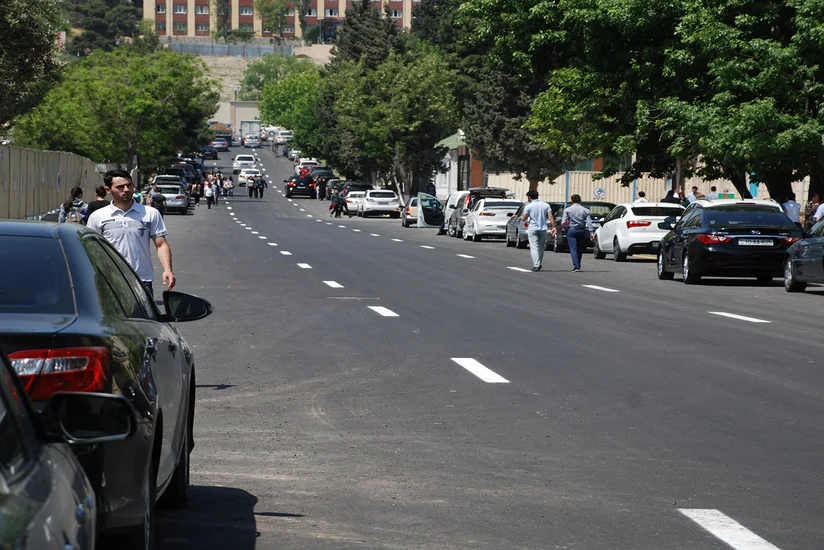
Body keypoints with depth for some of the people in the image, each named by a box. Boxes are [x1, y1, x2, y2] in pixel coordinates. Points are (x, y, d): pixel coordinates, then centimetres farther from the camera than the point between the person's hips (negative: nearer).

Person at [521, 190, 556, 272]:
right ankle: (540, 265, 23)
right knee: (541, 248, 16)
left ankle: (536, 265, -15)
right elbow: (551, 217, -4)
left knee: (534, 248, -5)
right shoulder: (546, 205, 4)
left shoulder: (528, 206, -7)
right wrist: (553, 227, -3)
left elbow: (523, 219, -7)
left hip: (532, 229, -4)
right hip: (543, 229, 4)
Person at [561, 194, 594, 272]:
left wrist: (564, 226, 15)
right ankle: (578, 265, 23)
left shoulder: (567, 210, -3)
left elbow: (563, 222, -6)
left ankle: (576, 266, -19)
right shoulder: (585, 210, 2)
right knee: (580, 249, 15)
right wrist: (591, 232, -4)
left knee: (573, 248, -6)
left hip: (572, 230, -3)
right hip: (582, 231, 3)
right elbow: (589, 223, -4)